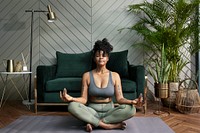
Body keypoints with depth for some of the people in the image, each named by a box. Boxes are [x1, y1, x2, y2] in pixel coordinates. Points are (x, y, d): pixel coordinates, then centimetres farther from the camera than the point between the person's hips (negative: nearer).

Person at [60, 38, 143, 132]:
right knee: (72, 106, -31)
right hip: (92, 111, 0)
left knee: (131, 109, -28)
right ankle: (110, 125, -27)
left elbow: (119, 98, -4)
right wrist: (71, 98, -27)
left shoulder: (115, 76, 2)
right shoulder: (87, 75, 1)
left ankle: (94, 123, -20)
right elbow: (84, 99, -5)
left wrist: (132, 101, -26)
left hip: (109, 111, 1)